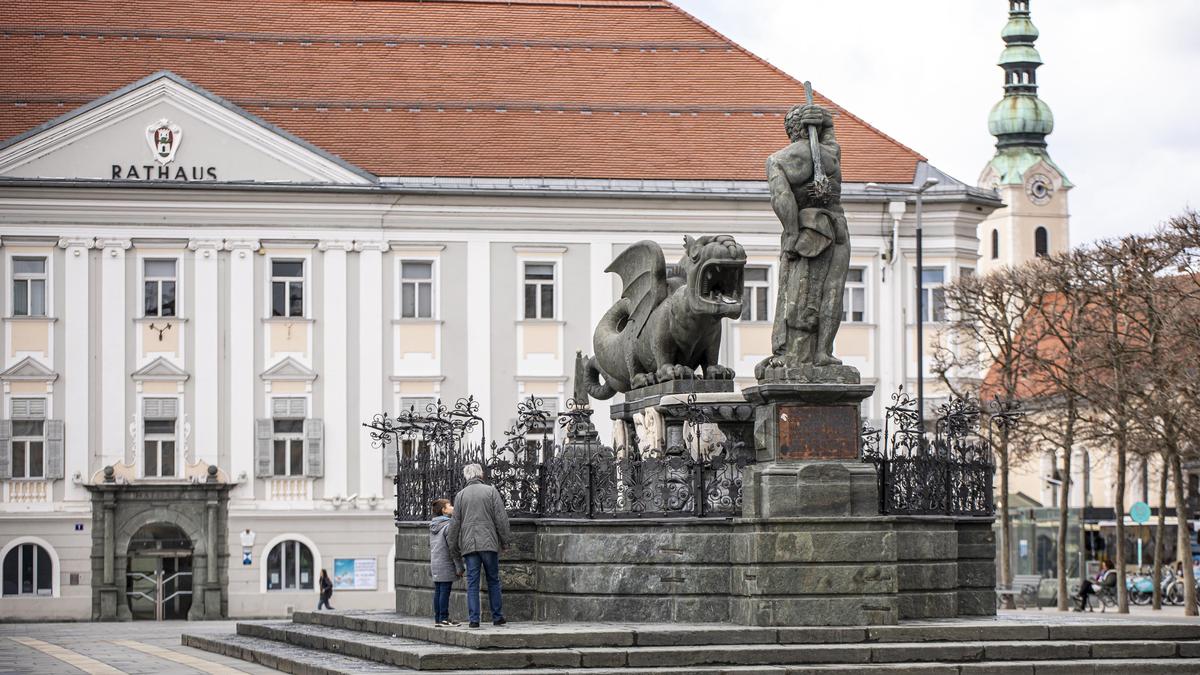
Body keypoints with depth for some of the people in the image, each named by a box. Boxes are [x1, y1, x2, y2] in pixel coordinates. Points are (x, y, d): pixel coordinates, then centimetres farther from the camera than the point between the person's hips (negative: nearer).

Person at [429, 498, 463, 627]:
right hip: (446, 565, -8)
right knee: (445, 591, -5)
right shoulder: (449, 525, -12)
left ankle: (437, 618, 12)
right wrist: (459, 567, -12)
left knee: (438, 592, 10)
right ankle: (443, 618, -5)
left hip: (435, 564, 8)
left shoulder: (432, 527, 14)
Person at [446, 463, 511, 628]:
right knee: (493, 580, 8)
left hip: (468, 545, 1)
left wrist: (453, 549, 13)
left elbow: (455, 523, 7)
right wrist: (505, 540, 6)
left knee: (472, 582, 2)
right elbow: (501, 518, -2)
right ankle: (497, 617, 10)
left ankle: (473, 619, -3)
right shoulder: (491, 491, 1)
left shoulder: (460, 495, 6)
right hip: (489, 542, -1)